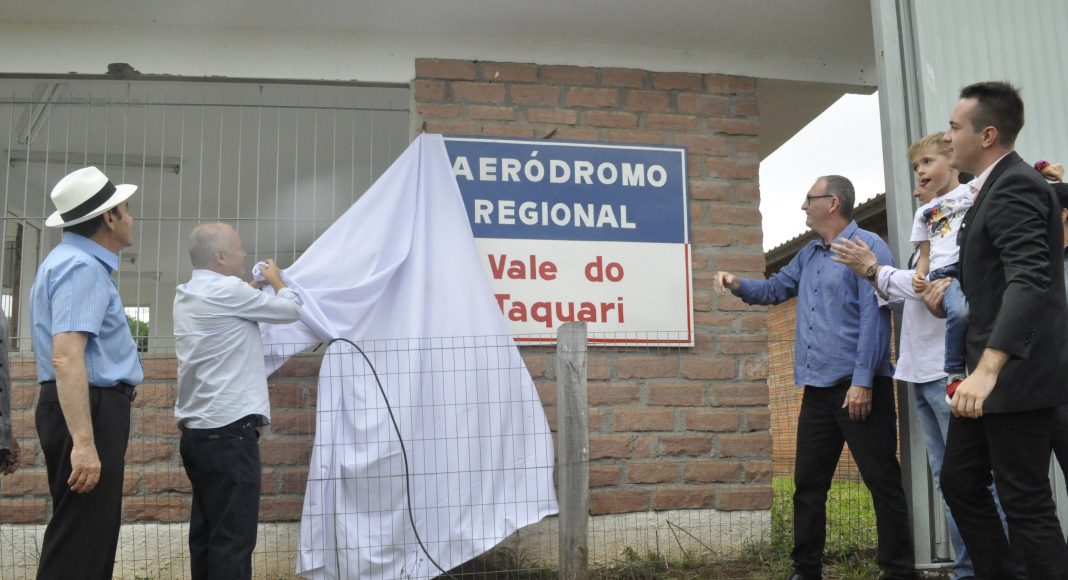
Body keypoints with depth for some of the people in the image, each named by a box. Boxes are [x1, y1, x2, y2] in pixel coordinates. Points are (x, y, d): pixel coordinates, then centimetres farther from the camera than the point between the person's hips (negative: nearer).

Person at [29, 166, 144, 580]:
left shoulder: (77, 261, 18)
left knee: (93, 538, 16)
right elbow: (66, 357, -26)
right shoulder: (82, 267, -16)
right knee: (79, 545, -7)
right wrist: (83, 442, -31)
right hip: (89, 410, -11)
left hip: (94, 410, 11)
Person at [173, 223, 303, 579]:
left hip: (198, 431, 9)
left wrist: (253, 290, 26)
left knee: (206, 536, 10)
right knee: (232, 540, -7)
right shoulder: (225, 291, -12)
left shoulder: (186, 297, 14)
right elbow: (290, 310, -2)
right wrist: (276, 280, 16)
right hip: (229, 431, -9)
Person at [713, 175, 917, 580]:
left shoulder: (867, 246, -9)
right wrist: (737, 284, 6)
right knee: (808, 483, 11)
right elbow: (774, 290, 27)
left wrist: (863, 381, -21)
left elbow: (874, 316, -16)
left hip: (859, 386, -8)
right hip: (818, 388, 9)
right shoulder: (808, 255, 17)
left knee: (882, 482, 0)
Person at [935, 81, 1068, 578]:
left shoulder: (1015, 187, -16)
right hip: (987, 369, 10)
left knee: (1025, 501, -3)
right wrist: (953, 283, 16)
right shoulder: (997, 186, 15)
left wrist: (988, 368, -38)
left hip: (1016, 374, -10)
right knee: (959, 483, 14)